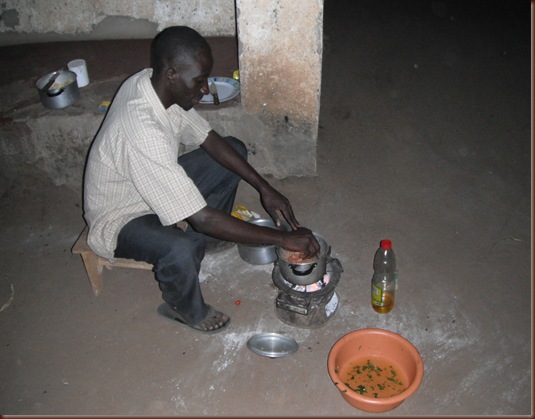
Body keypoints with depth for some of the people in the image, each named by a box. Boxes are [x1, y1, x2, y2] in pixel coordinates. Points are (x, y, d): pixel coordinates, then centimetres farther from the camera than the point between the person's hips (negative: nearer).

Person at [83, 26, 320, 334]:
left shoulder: (153, 84, -14)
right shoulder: (143, 133, -40)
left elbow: (209, 139, -3)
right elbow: (203, 218, -39)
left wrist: (265, 188, -10)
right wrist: (283, 239, -33)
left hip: (157, 186, 8)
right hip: (119, 219, -8)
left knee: (234, 148, 5)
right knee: (182, 250, -39)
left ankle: (206, 239, 19)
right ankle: (184, 308, -3)